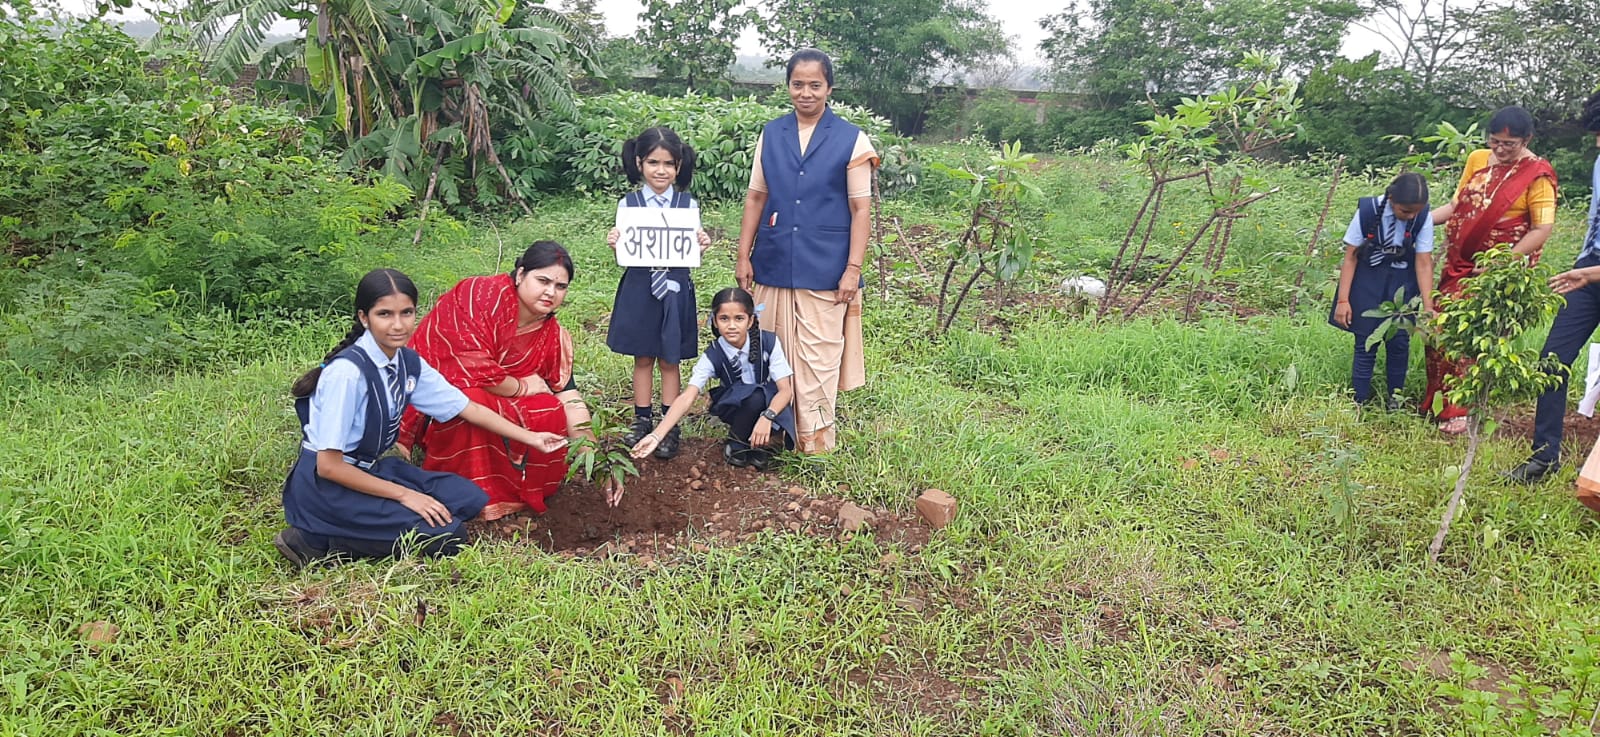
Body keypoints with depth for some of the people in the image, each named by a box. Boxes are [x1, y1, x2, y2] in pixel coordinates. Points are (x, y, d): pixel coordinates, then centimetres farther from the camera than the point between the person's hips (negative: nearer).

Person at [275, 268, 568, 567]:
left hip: (368, 470, 8)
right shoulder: (347, 372, -24)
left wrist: (530, 438, 7)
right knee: (445, 536, -16)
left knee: (469, 498, -1)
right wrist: (404, 495, -17)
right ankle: (318, 542, -8)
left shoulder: (409, 363, -2)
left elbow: (468, 408, 9)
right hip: (324, 485, -8)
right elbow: (328, 465, -22)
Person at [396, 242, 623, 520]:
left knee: (551, 413, -17)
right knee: (473, 401, -37)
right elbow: (472, 368, -31)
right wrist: (522, 387, -15)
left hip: (496, 403, 6)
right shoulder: (483, 295, -23)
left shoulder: (553, 336, -4)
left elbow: (571, 401, -6)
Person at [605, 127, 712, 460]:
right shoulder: (628, 203, 0)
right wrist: (614, 243, -18)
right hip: (639, 287, 1)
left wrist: (701, 244, -19)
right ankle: (641, 420, 24)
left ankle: (669, 426, 17)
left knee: (669, 360, 7)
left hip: (674, 289, -1)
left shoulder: (688, 204, -1)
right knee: (642, 358, 11)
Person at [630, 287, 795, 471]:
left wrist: (767, 417, -42)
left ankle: (759, 442, -1)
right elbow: (687, 398, -30)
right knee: (755, 396, -35)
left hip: (770, 404, 0)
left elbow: (786, 389, -22)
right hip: (732, 406, 0)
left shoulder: (769, 342, -21)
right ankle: (735, 446, -10)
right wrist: (656, 435, -42)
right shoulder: (712, 356, -21)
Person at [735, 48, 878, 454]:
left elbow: (861, 209, -3)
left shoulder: (851, 140, -1)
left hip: (825, 269, -3)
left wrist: (853, 269, -8)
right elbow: (756, 197, 11)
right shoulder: (770, 135, 8)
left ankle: (817, 443, 12)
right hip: (775, 265, 3)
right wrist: (744, 256, 6)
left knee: (819, 359, 0)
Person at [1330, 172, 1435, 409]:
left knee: (1399, 342, 1)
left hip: (1402, 283, 2)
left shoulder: (1423, 219, -15)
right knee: (1366, 344, -2)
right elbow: (1350, 257, -11)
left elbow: (1424, 263, -9)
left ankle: (1395, 399, 19)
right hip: (1367, 281, -2)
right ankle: (1358, 403, 8)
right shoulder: (1367, 211, -20)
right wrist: (1343, 300, -11)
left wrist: (1428, 306, -14)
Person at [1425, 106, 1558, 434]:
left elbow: (1542, 229, -13)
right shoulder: (1478, 159, 6)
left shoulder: (1537, 174, -10)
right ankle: (1437, 401, 22)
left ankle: (1459, 411, 2)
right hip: (1459, 264, 5)